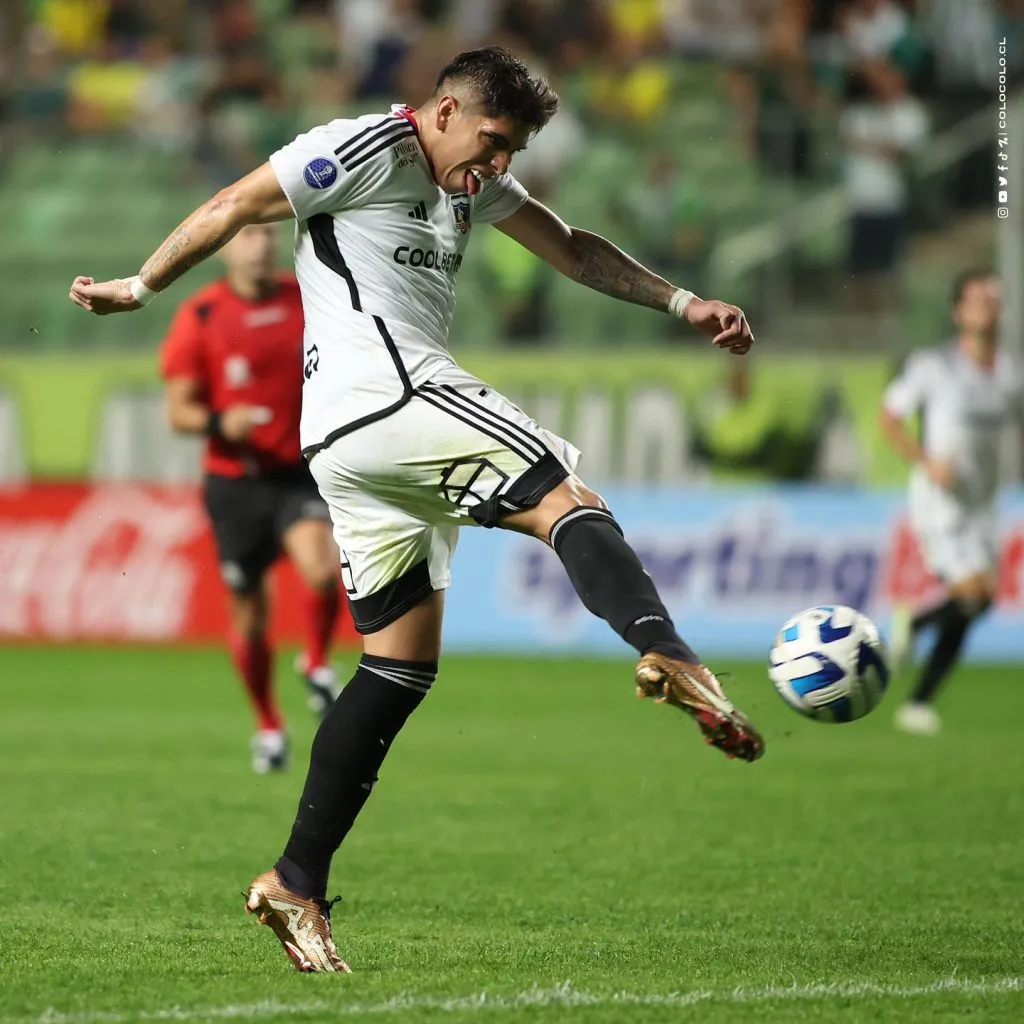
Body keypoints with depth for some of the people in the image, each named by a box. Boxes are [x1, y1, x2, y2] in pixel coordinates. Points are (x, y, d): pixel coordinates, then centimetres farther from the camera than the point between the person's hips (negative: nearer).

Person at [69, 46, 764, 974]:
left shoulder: (474, 182, 24)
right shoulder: (368, 150, -4)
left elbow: (572, 250, 31)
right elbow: (230, 210, -1)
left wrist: (682, 303, 22)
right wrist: (142, 289, 8)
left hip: (348, 444, 9)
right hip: (392, 393, -9)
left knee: (402, 664, 7)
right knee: (569, 504, -19)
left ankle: (298, 885, 5)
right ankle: (669, 658, -46)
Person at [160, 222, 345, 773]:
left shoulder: (307, 299, 1)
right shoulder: (198, 316, -6)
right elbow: (178, 411, -4)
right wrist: (219, 422, -23)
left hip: (299, 472, 1)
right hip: (234, 479, -1)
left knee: (322, 571, -26)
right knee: (250, 614, 6)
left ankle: (317, 665, 4)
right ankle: (268, 728, 27)